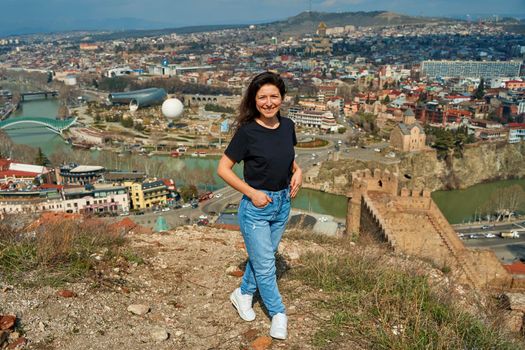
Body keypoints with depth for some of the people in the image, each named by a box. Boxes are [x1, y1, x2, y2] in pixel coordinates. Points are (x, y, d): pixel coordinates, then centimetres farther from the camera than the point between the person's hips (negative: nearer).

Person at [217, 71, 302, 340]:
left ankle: (243, 294, 43)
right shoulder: (247, 132, -18)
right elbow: (223, 169, -13)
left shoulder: (287, 126, -2)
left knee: (262, 256, 20)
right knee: (265, 265, 5)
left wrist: (297, 171, -3)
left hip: (282, 204, 6)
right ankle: (278, 314, 24)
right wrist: (252, 193, -18)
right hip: (256, 206, -6)